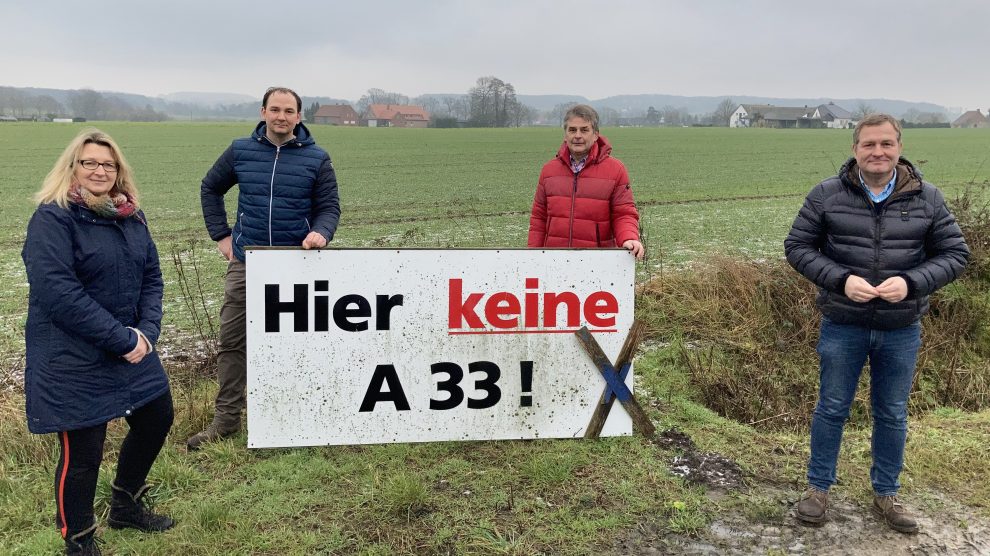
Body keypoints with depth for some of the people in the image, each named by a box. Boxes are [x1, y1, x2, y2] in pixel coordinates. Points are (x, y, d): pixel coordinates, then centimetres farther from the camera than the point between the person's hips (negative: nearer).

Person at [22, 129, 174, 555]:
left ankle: (126, 506, 42)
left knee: (156, 419, 19)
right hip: (73, 359, -7)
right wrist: (121, 339, -22)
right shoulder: (53, 217, -14)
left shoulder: (131, 217, 7)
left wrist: (146, 330, -8)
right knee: (82, 451, 1)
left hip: (132, 348, 8)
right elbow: (58, 293, -23)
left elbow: (151, 276, 9)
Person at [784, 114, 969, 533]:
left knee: (892, 416, 15)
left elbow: (955, 254, 1)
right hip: (842, 326, -1)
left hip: (902, 330, 2)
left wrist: (911, 282, -17)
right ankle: (818, 487, 29)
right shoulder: (827, 194, -7)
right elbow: (797, 247, -4)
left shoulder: (927, 198, -2)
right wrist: (840, 279, -19)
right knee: (832, 409, 11)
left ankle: (886, 494, 33)